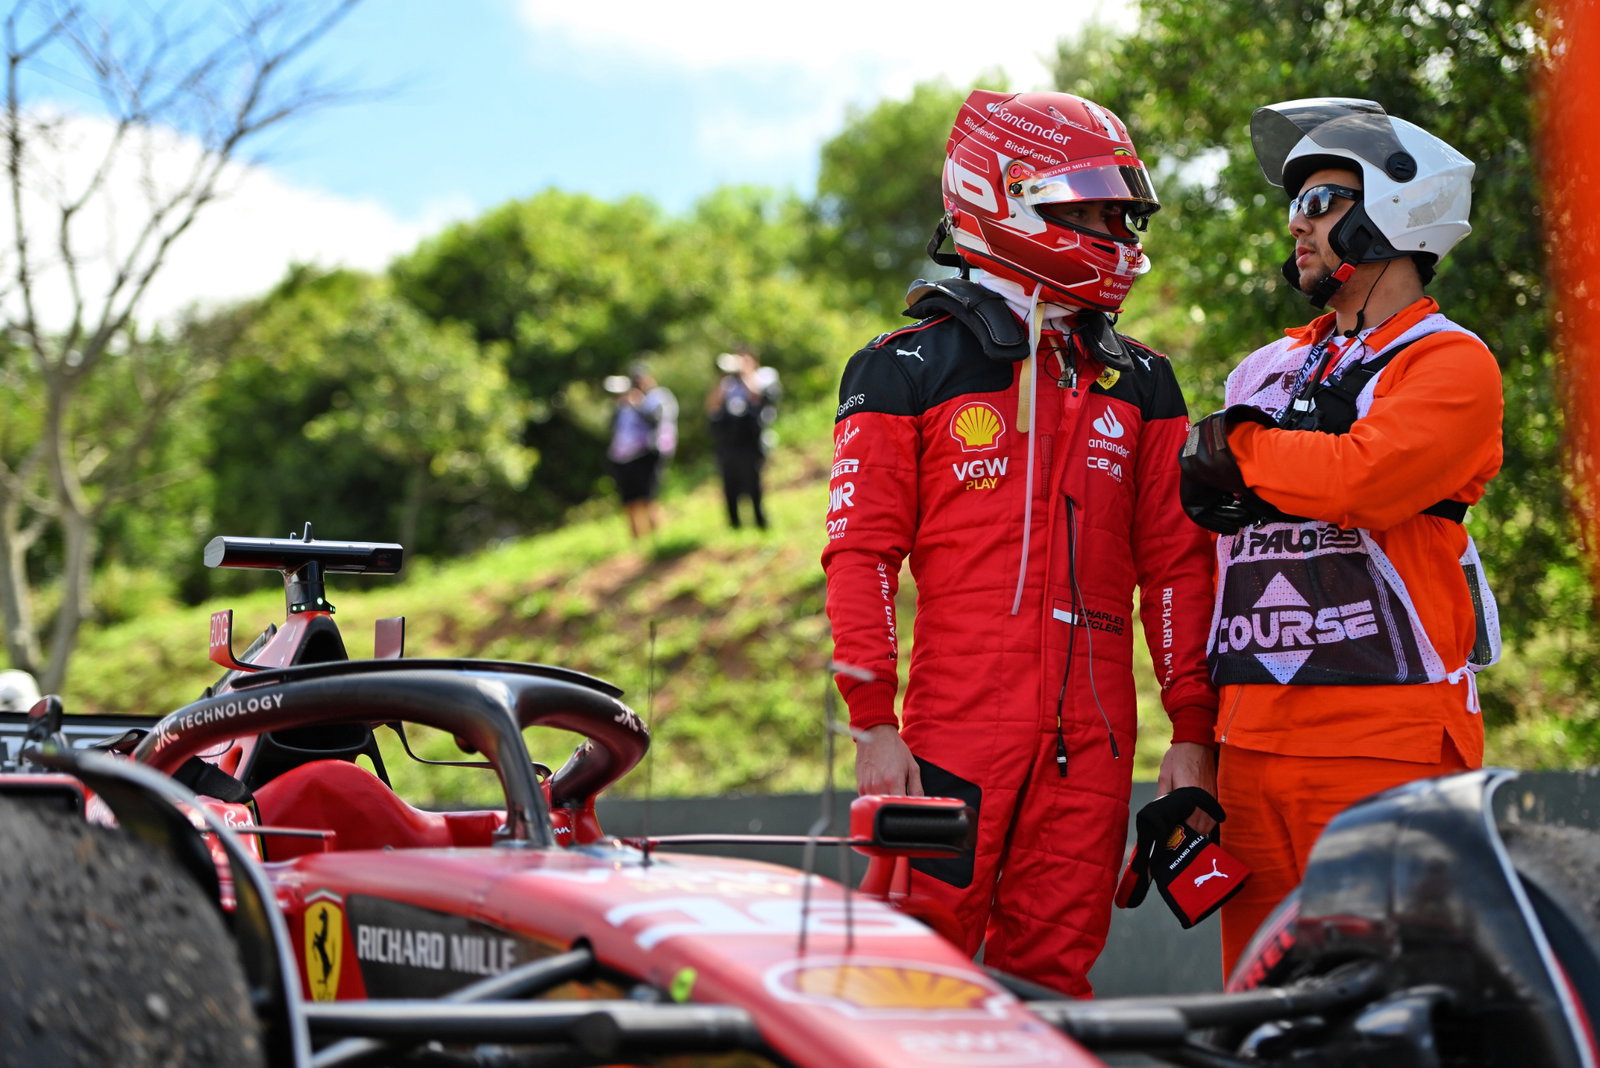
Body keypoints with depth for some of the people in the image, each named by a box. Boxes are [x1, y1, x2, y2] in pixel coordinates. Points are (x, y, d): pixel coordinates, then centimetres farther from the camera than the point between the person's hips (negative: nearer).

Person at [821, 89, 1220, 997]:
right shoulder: (911, 370, 2)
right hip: (958, 726, -4)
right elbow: (862, 552, -2)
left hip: (1091, 740, 4)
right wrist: (873, 725, -8)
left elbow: (1178, 564, 15)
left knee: (1051, 976, 5)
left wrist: (1194, 728, 9)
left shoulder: (1139, 385, 15)